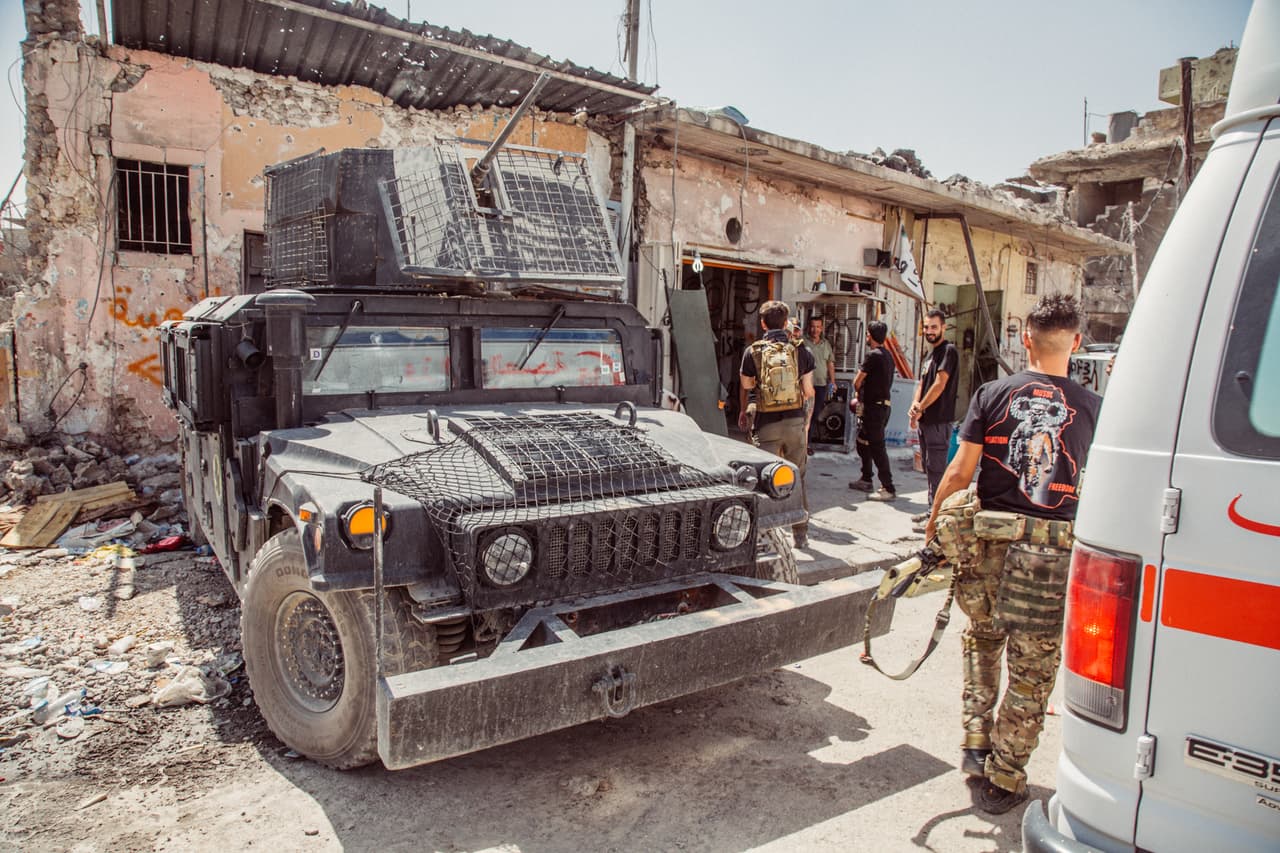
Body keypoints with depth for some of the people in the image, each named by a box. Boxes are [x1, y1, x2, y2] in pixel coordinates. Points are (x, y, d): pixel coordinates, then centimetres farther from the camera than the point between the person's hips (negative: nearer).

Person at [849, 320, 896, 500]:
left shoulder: (872, 355, -15)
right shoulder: (887, 355, 14)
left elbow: (857, 382, -9)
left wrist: (859, 394, 11)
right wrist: (862, 397, 22)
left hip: (873, 407, -10)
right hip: (883, 404, 10)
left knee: (876, 447, -9)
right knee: (863, 443, 21)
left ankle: (888, 489, -10)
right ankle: (866, 480, 31)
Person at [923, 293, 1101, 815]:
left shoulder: (993, 394, 0)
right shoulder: (1091, 406, 0)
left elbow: (960, 471, -2)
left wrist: (933, 518, 10)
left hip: (992, 537, 1)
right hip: (1054, 548, -1)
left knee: (983, 639, 25)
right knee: (1032, 669, 10)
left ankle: (976, 744, 28)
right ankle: (1001, 781, 19)